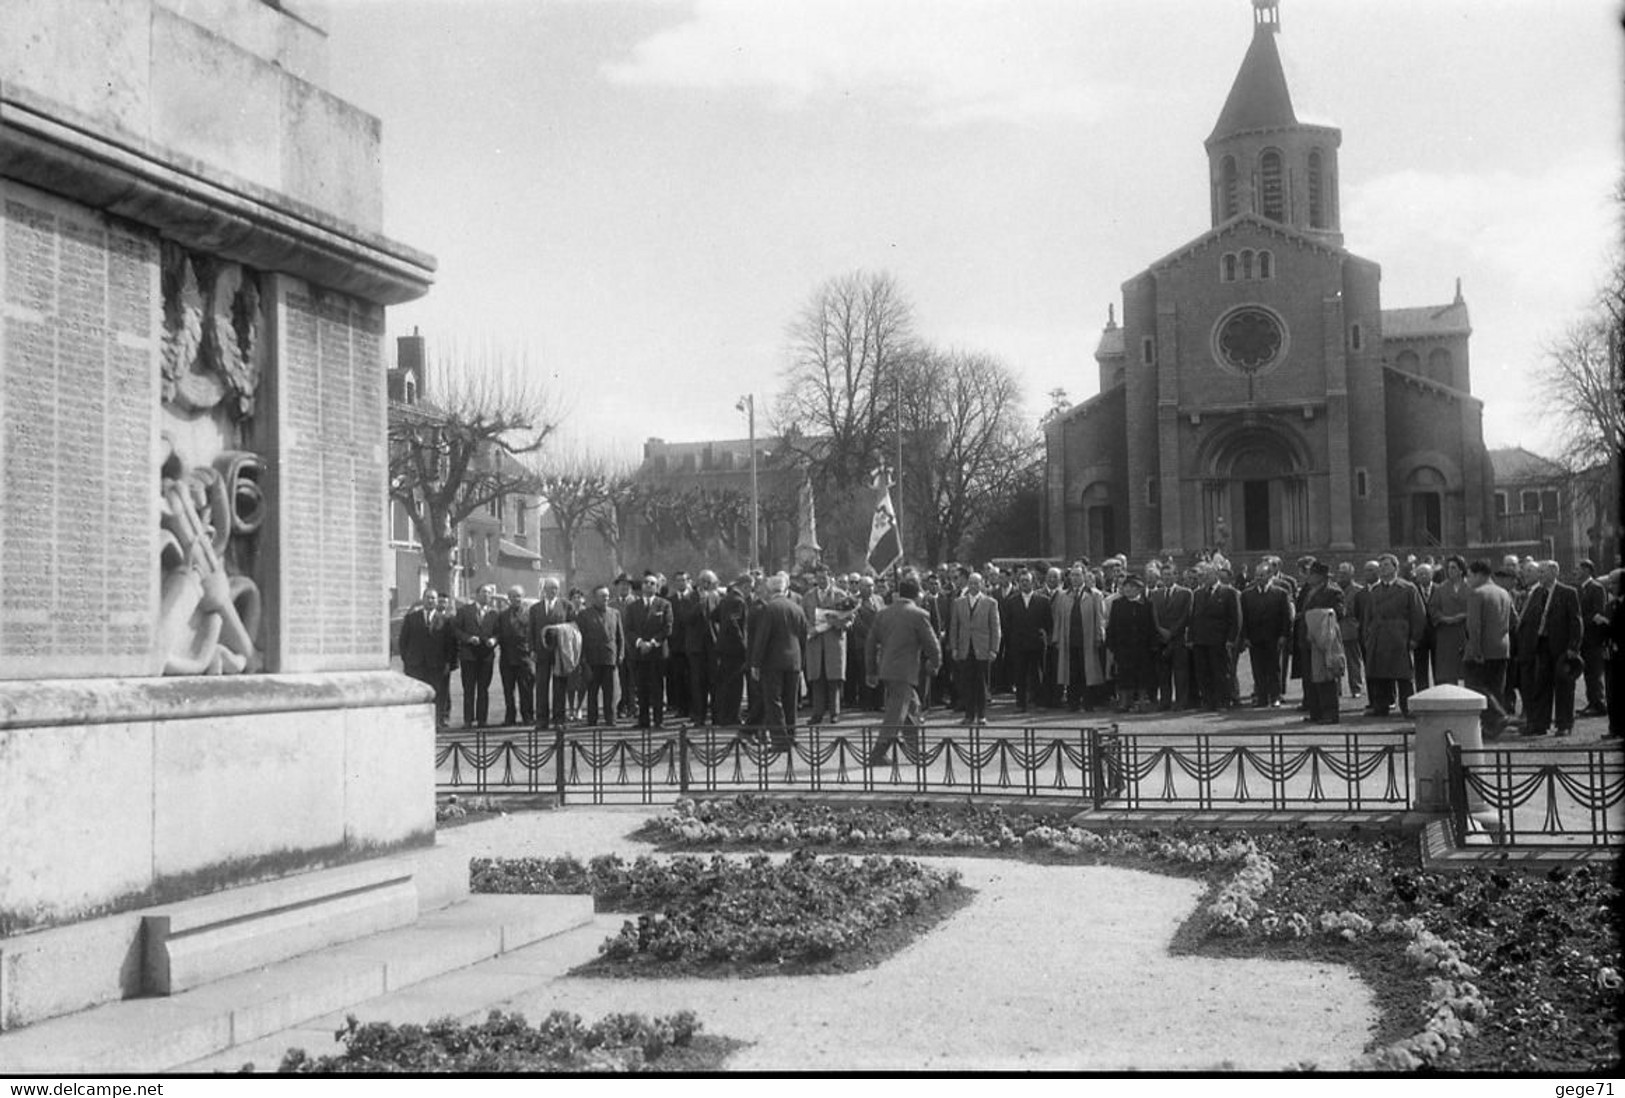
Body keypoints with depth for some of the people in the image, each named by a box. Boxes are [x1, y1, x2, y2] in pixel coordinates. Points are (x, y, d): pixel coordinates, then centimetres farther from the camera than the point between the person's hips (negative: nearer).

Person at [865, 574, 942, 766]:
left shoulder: (883, 614, 9)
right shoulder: (919, 615, -9)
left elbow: (871, 645, 12)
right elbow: (932, 645, -7)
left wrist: (871, 672, 19)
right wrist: (934, 664, 12)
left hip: (885, 671, 7)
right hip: (904, 672, -7)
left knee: (912, 707, 21)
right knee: (895, 716, -3)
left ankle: (916, 751, 28)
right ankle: (877, 755, -7)